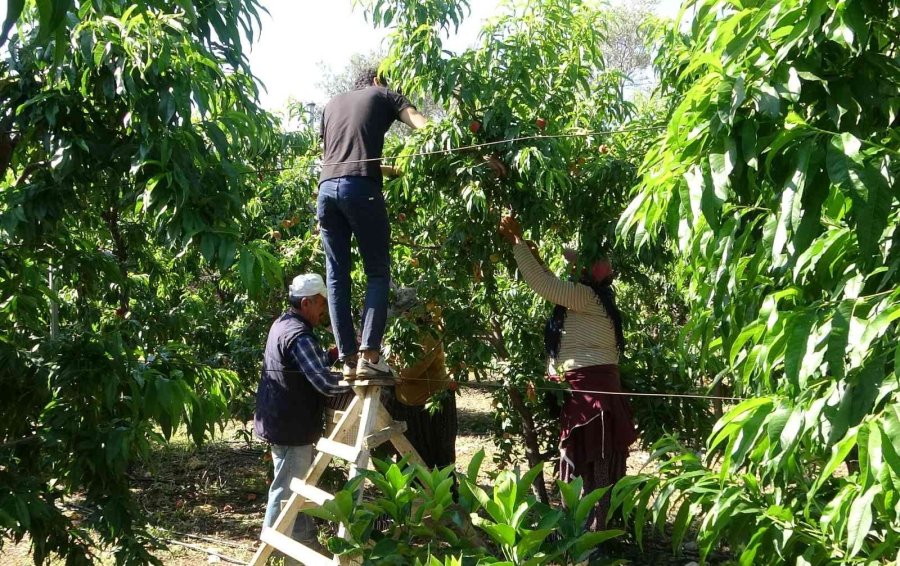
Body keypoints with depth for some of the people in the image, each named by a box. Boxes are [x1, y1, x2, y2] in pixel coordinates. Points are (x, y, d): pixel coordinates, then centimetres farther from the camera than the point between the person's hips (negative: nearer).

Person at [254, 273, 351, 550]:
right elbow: (325, 382, -28)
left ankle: (305, 541, 30)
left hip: (286, 421, 11)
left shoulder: (284, 324, 10)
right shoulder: (299, 335, -23)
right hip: (292, 426, -11)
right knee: (286, 491, 0)